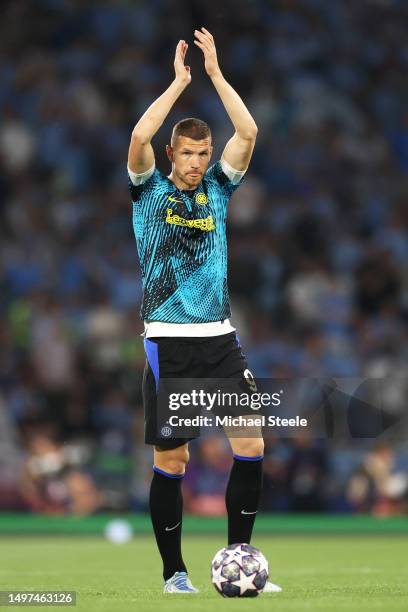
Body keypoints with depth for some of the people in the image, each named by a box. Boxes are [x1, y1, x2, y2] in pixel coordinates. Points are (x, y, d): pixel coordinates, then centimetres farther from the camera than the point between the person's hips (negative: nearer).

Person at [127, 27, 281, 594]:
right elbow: (139, 136, -16)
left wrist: (215, 70, -3)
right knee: (171, 459, 0)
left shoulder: (217, 187, 11)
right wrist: (180, 80, -9)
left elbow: (248, 132, -2)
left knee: (251, 445, -8)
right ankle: (174, 572, 11)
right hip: (169, 340, -3)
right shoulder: (150, 189, 3)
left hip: (220, 337, 3)